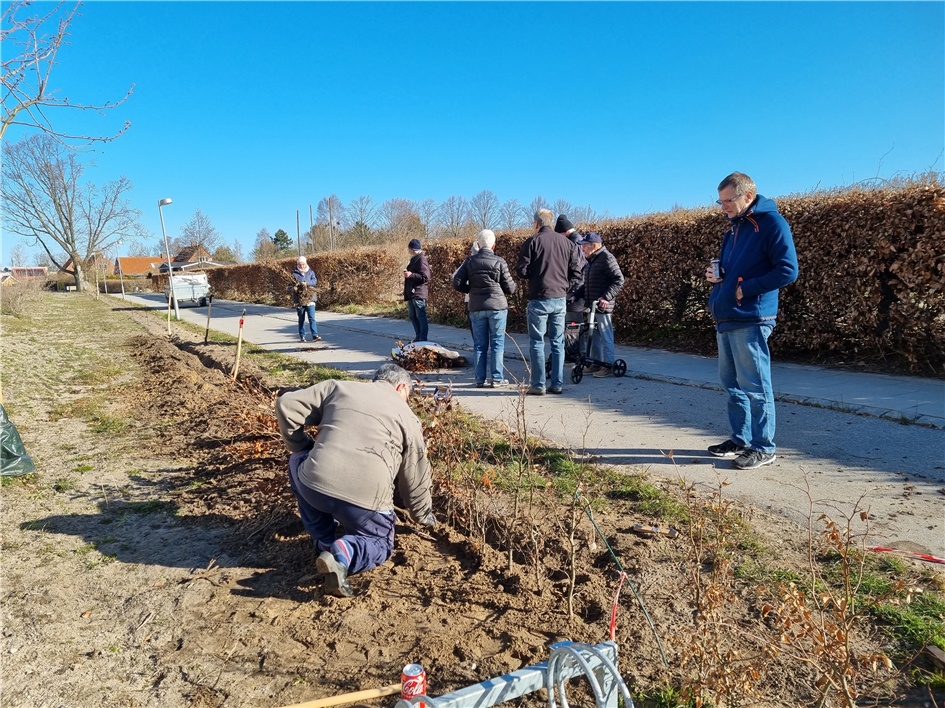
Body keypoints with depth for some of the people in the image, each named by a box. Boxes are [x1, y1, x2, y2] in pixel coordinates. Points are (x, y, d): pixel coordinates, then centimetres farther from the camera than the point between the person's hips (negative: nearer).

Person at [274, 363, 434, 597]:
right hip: (365, 498, -1)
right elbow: (415, 478, 22)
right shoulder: (407, 417, 18)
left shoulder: (338, 387, 20)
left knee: (298, 464, 35)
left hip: (314, 486, 1)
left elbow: (286, 405, 14)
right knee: (379, 544, 27)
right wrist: (424, 514, 40)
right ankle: (344, 554, -8)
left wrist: (300, 447, 28)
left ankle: (324, 544, 27)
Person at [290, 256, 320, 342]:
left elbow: (315, 281, -4)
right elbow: (292, 284, -1)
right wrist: (295, 287, -23)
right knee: (301, 319, 8)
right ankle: (302, 336, 16)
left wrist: (306, 283, -20)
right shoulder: (295, 273, 6)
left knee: (312, 318, -8)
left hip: (310, 298, 0)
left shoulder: (311, 272, 10)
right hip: (299, 299, 0)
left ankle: (315, 335, -11)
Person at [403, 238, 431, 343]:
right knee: (412, 316, 15)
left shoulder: (421, 260, -11)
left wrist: (411, 275, -23)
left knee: (421, 317, -7)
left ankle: (423, 340, -3)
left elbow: (425, 277, -20)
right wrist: (407, 273, 15)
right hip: (412, 293, 11)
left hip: (418, 294, -11)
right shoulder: (414, 259, 18)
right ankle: (418, 338, 25)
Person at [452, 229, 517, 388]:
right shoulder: (499, 262, -5)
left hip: (476, 308, 3)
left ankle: (480, 379, 11)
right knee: (497, 344, 4)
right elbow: (510, 288, -3)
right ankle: (496, 378, 5)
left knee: (479, 345, 9)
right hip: (497, 307, -3)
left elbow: (457, 282, -2)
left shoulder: (470, 261, 2)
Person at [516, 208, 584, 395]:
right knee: (558, 342, 10)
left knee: (537, 342, 2)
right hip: (560, 299, 4)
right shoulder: (567, 243, 9)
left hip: (539, 299, -4)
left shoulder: (532, 241, -5)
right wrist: (565, 287, 12)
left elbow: (521, 270, -7)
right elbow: (576, 273, 5)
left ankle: (538, 385, 3)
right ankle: (557, 384, 13)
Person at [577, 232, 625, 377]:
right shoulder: (590, 260, 16)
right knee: (594, 335, 14)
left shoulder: (607, 258, -11)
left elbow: (619, 280, -16)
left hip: (602, 306, -9)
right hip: (591, 305, 9)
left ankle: (608, 365, 2)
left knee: (605, 335, -4)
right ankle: (597, 362, 24)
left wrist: (606, 297, -23)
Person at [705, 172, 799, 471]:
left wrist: (745, 289, -17)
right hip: (726, 319, 9)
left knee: (754, 386, -3)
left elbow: (787, 270, -16)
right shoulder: (733, 227, 18)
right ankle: (740, 439, 25)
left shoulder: (771, 222, -8)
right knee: (732, 384, 14)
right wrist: (716, 275, 6)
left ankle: (763, 447, 8)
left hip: (750, 320, -9)